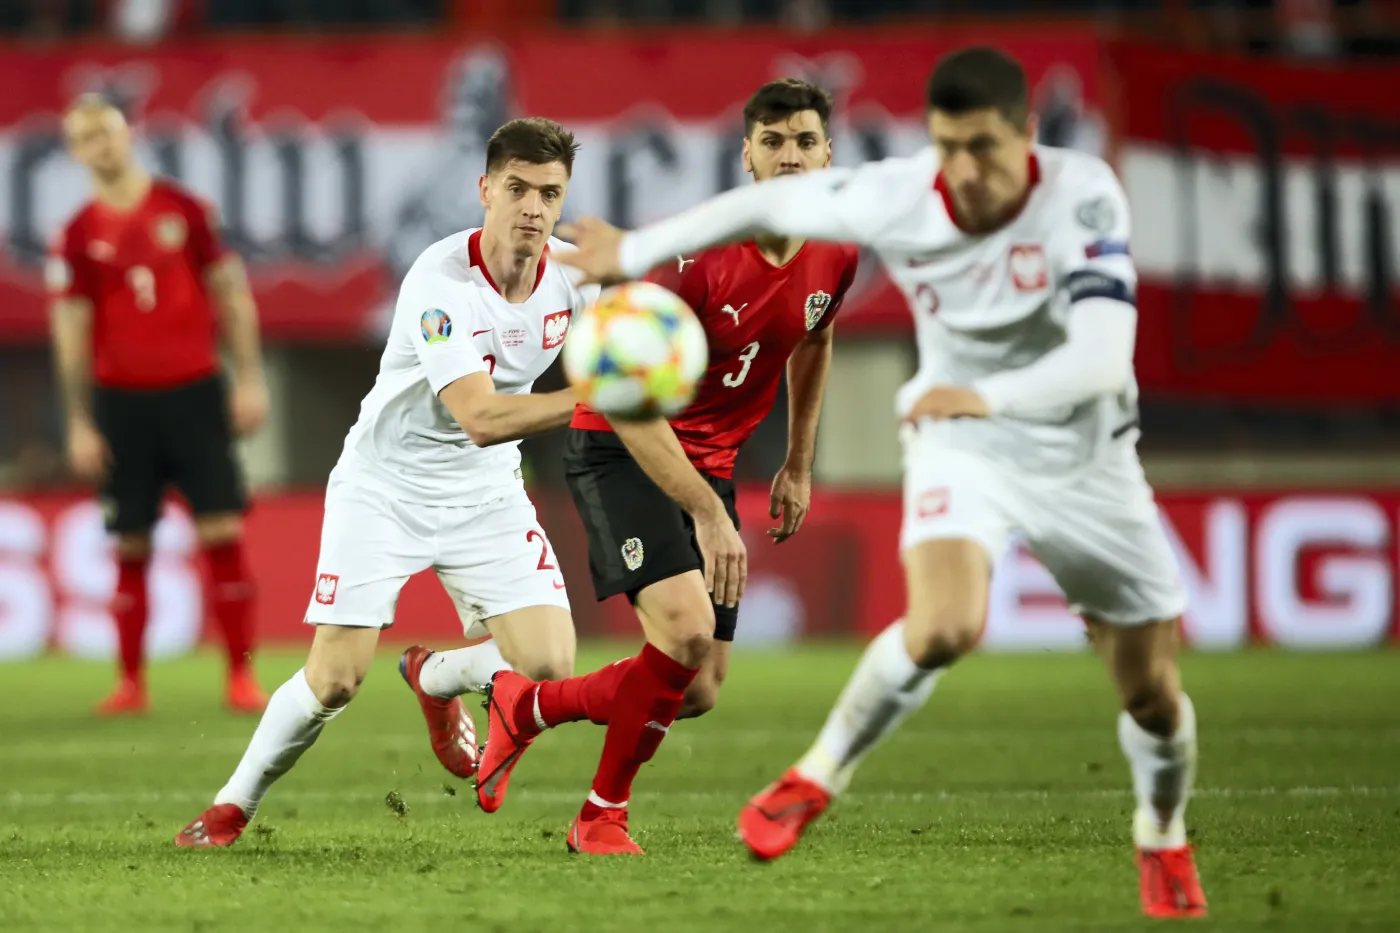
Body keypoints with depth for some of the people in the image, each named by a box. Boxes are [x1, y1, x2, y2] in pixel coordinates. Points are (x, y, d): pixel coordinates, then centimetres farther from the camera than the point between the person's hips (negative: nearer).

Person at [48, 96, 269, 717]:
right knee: (130, 548, 1)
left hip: (195, 391, 0)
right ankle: (131, 684, 9)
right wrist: (80, 425, -1)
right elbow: (70, 333, 3)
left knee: (223, 531, -6)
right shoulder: (77, 238, 3)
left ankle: (242, 677, -1)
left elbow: (231, 293, 6)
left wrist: (250, 380, -1)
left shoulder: (183, 210, 3)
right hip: (121, 401, 0)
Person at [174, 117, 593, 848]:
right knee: (336, 678, -10)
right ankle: (232, 807, 14)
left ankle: (437, 677, 23)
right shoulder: (440, 281, -28)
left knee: (549, 666, -11)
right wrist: (589, 399, -43)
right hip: (385, 481, -5)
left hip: (485, 489, 5)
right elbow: (481, 418, -37)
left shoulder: (575, 276, -11)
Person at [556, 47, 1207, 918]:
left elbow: (1103, 354, -37)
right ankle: (814, 782, -7)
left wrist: (989, 396, -53)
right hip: (962, 448, 0)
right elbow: (772, 202, -2)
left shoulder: (1083, 195, -27)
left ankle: (1165, 841, 37)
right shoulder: (896, 197, -21)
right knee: (943, 627, -30)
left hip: (1083, 455, 0)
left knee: (1153, 690, 5)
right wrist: (634, 252, 6)